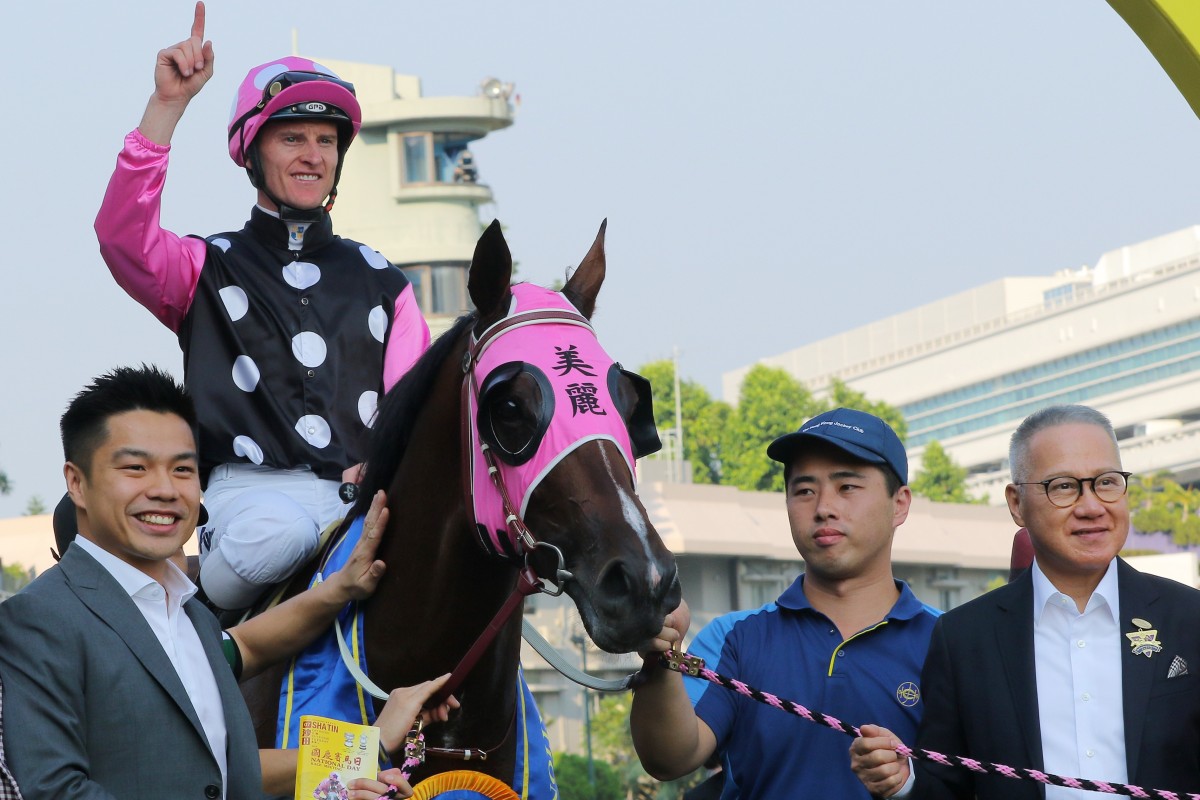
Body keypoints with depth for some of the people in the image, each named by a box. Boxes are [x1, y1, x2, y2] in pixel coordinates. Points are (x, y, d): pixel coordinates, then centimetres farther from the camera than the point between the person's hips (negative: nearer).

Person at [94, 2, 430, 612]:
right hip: (252, 487, -3)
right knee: (276, 533, -39)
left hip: (364, 493, 3)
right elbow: (122, 237, -8)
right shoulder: (210, 269, 13)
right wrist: (168, 103, -15)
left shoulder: (380, 282, 22)